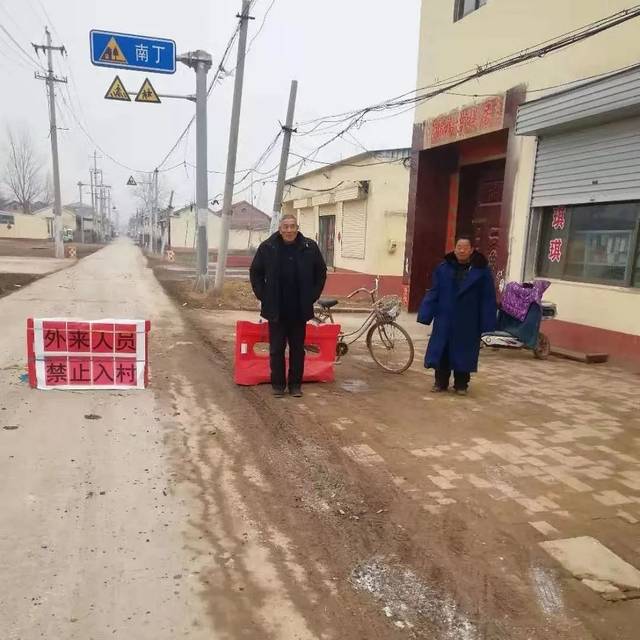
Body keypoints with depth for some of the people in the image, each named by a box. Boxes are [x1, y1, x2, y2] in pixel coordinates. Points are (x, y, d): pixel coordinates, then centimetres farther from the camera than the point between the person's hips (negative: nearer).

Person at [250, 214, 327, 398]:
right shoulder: (267, 247, -4)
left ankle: (296, 384, 22)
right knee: (276, 349, 7)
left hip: (300, 310, 1)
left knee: (298, 349, 10)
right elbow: (255, 272, 7)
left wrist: (313, 296, 4)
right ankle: (278, 384, 20)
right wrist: (263, 296, 0)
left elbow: (321, 272, 10)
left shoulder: (310, 247, -2)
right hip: (276, 310, -1)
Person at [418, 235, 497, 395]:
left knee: (464, 352, 9)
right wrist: (426, 314, -6)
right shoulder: (443, 268, -1)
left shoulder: (482, 270, -5)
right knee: (442, 351, 7)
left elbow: (488, 298, -5)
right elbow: (433, 292, 0)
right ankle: (440, 382, 22)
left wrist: (487, 322, -9)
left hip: (468, 321, -1)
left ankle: (461, 384, 23)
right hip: (445, 318, 2)